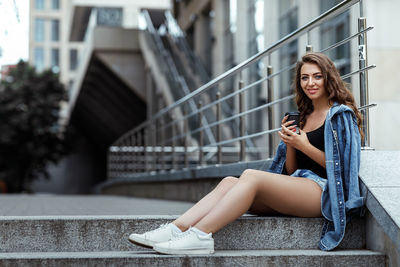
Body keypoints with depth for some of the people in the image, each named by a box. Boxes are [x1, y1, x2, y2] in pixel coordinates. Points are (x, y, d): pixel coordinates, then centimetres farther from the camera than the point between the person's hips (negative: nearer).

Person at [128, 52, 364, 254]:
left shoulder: (341, 114, 3)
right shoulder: (304, 116, 23)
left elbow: (341, 165, -5)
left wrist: (305, 146, -11)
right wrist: (290, 143, 1)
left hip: (322, 191, -7)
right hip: (295, 190, 7)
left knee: (251, 176, -29)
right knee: (229, 181, -15)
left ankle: (200, 235, -36)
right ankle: (176, 229, -29)